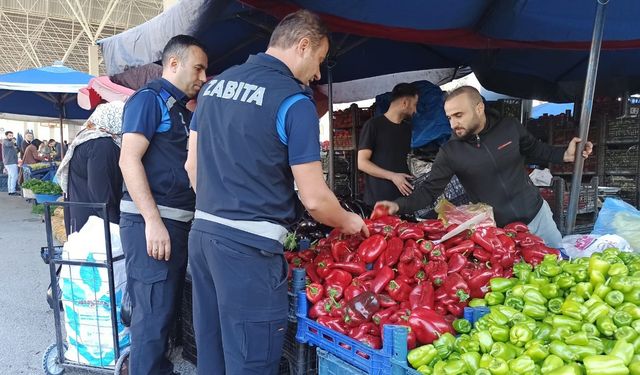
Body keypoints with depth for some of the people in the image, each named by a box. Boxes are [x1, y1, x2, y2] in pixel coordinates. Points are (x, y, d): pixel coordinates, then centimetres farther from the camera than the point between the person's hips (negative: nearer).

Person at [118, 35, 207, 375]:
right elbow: (129, 159, -16)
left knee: (167, 306, 15)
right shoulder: (148, 98, -6)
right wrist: (153, 220, -22)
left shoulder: (182, 109, 19)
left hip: (180, 221, 9)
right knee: (153, 312, -3)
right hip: (150, 220, -9)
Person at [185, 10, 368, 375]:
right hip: (249, 246, -8)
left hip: (202, 233, 8)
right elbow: (315, 198, -12)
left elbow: (192, 166, 15)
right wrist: (348, 222, 7)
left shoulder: (214, 85, 10)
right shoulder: (293, 100, -12)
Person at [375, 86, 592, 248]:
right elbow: (429, 191, -16)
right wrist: (399, 205, -32)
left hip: (536, 214, 3)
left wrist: (564, 155, -8)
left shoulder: (510, 127, -11)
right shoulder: (450, 152, -16)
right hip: (498, 230, -2)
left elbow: (535, 149, 8)